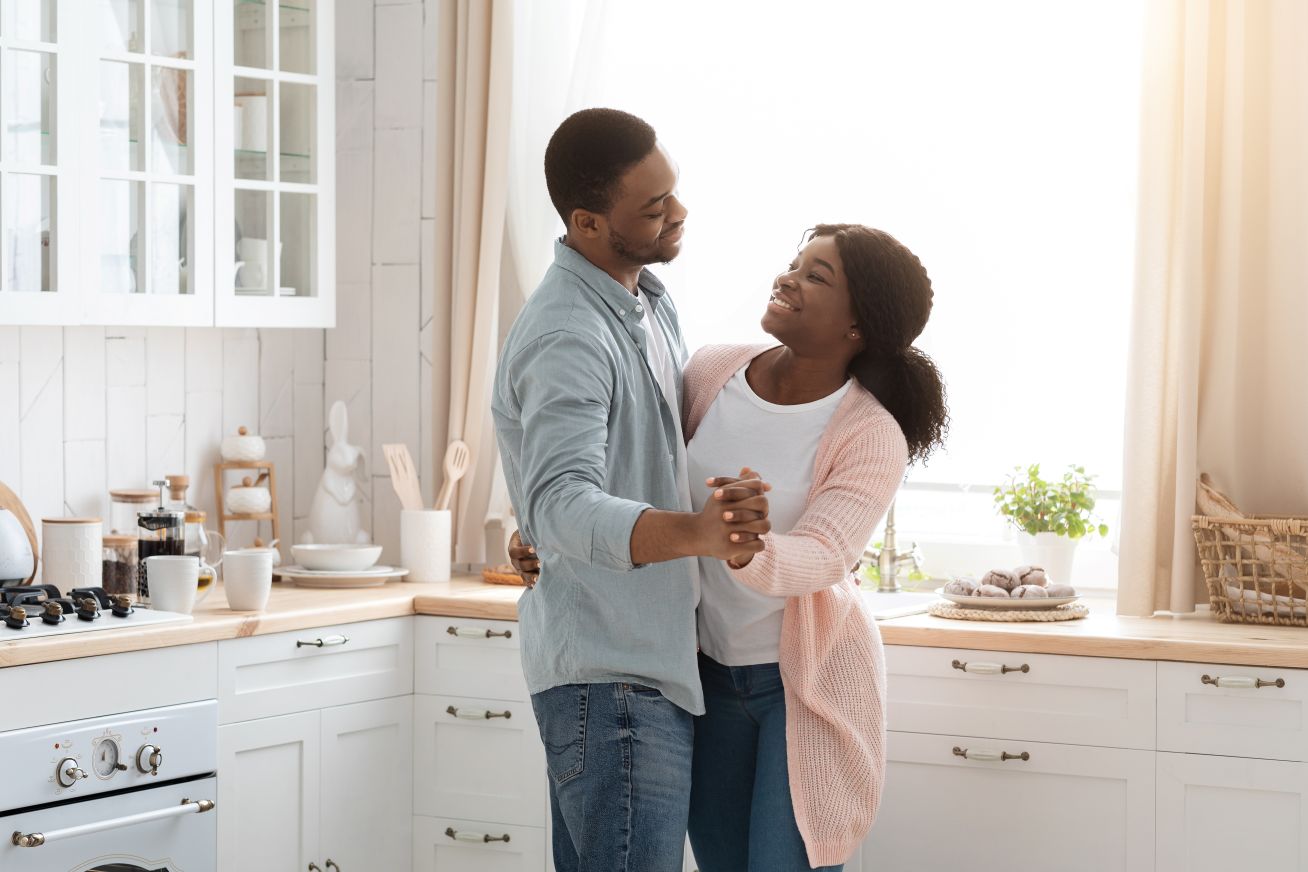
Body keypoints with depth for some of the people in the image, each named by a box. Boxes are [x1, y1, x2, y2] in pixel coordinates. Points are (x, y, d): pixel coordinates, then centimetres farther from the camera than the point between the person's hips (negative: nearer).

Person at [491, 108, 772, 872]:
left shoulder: (652, 303, 12)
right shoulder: (568, 337, -20)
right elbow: (564, 506, -34)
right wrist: (696, 534, -51)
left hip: (652, 660, 10)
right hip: (611, 676, -10)